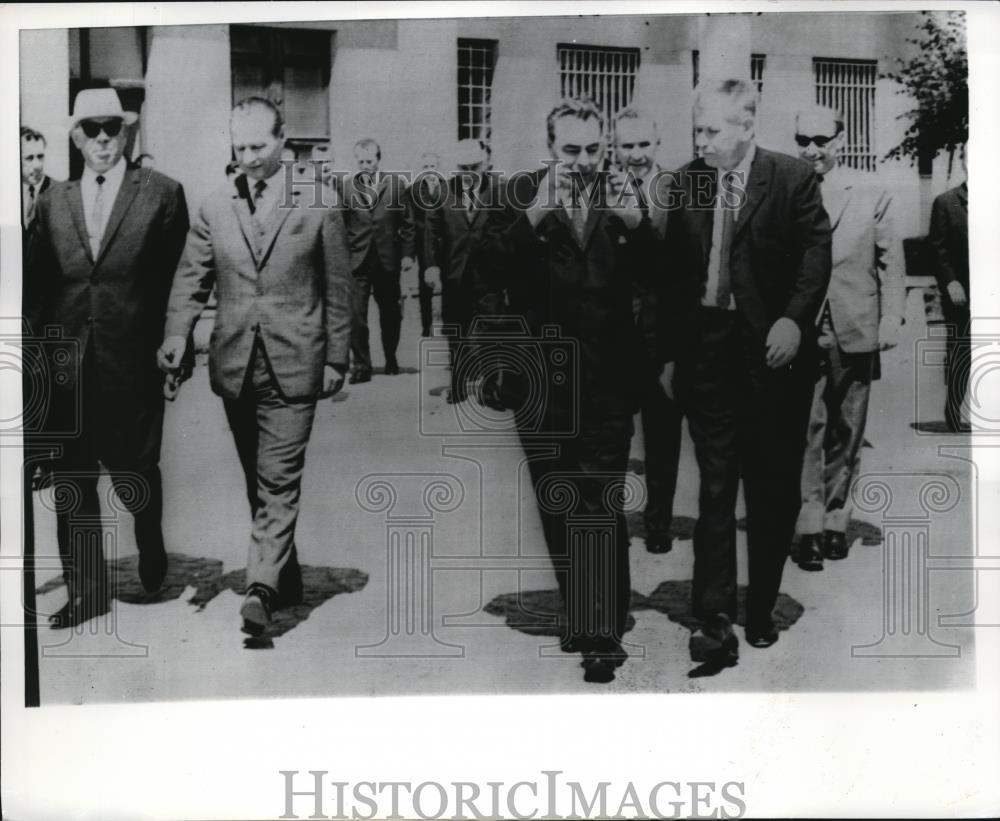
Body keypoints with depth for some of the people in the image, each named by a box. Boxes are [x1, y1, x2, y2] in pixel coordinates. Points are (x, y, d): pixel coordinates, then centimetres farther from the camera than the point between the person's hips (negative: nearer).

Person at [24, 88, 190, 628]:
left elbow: (180, 278, 1)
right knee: (72, 483, 5)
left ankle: (151, 547, 38)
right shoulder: (53, 201, 10)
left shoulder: (162, 194, 0)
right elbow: (36, 283, 11)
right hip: (68, 365, 3)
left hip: (133, 361, -3)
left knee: (134, 473, 8)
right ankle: (85, 592, 17)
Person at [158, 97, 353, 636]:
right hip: (234, 366, 4)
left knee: (279, 483, -9)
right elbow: (191, 281, 6)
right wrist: (176, 335, -10)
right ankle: (286, 581, 26)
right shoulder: (213, 209, 8)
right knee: (259, 483, 13)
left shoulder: (317, 206, 0)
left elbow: (338, 288, 3)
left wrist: (336, 359, 0)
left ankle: (261, 586, -11)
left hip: (293, 366, -4)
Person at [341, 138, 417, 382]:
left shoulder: (395, 184, 3)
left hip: (388, 260, 1)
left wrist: (408, 254, 0)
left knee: (390, 313, 12)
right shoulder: (345, 187, 1)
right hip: (356, 261, -1)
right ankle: (361, 366, 0)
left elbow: (407, 223, 5)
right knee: (356, 314, -7)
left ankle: (391, 360, 29)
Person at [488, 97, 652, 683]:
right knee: (557, 505, 12)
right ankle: (579, 612, 30)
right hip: (542, 376, 2)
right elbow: (495, 272, -9)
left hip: (607, 375, -1)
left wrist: (636, 223, -19)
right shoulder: (523, 193, 1)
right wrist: (534, 214, -23)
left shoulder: (626, 194, 2)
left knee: (601, 504, -7)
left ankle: (605, 633, 0)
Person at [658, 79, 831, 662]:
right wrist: (670, 353, 7)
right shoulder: (686, 183, 5)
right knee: (715, 486, 1)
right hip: (707, 348, 2)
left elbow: (817, 251, -7)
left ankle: (762, 609, 24)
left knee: (774, 487, 8)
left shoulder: (794, 178, -3)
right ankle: (716, 621, 2)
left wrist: (795, 317, -21)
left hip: (773, 348, -1)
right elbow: (674, 273, 7)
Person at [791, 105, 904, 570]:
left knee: (847, 432, 10)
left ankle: (835, 519, 22)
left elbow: (890, 261, 6)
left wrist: (891, 318, -4)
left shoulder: (871, 194, 4)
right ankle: (809, 526, -1)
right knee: (805, 429, -7)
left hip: (856, 333, 2)